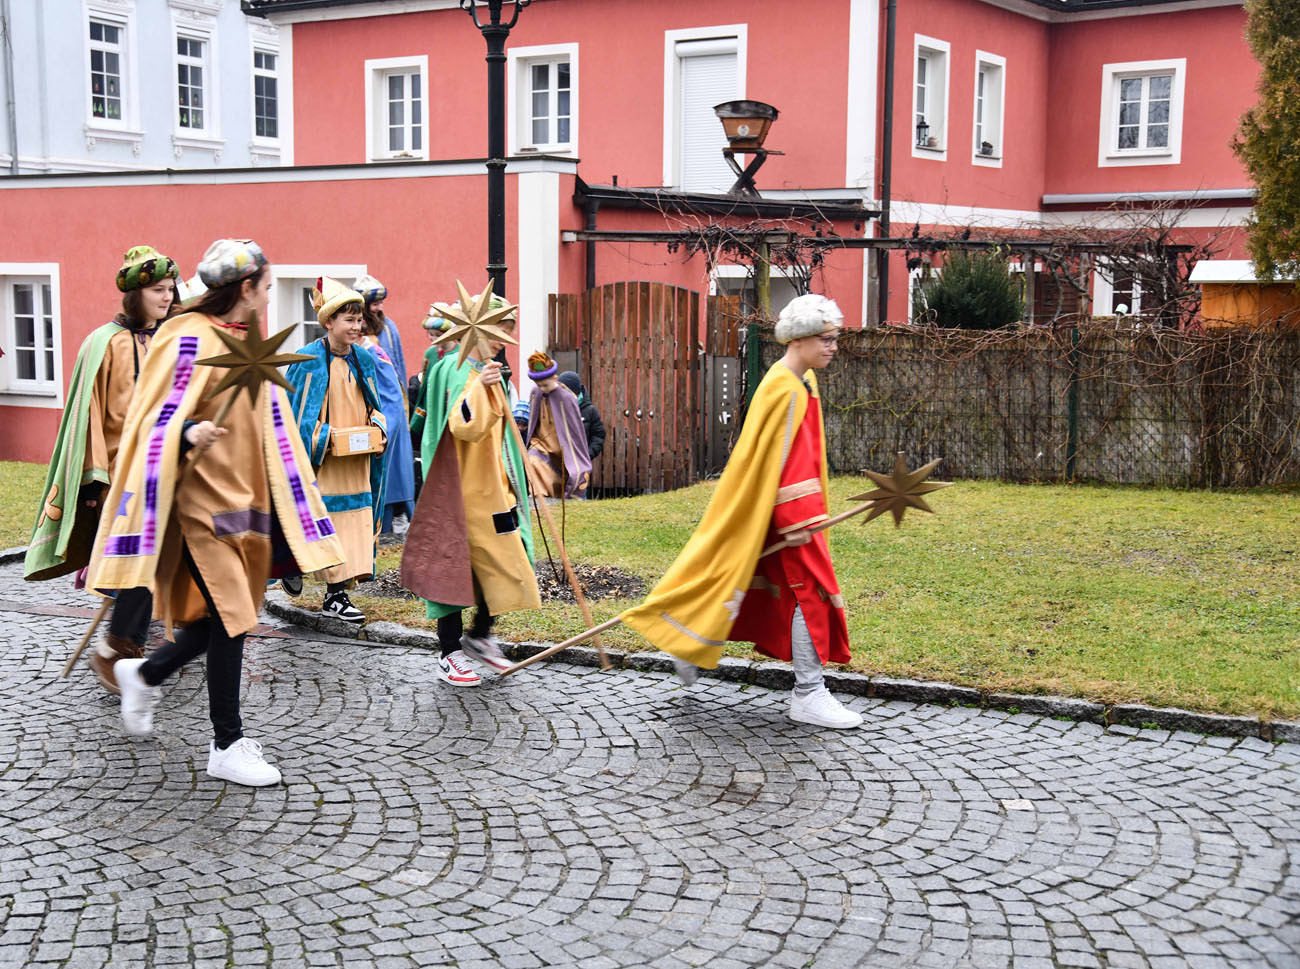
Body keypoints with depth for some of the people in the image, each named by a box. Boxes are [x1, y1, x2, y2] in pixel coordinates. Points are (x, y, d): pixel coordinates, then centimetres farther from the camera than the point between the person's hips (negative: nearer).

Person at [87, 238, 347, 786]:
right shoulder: (189, 340, -12)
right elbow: (159, 419, -15)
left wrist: (289, 494, 19)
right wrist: (189, 435, -36)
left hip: (246, 497, 9)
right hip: (205, 499, -9)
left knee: (229, 614, 11)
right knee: (230, 617, -6)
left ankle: (143, 675, 35)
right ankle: (227, 747, 5)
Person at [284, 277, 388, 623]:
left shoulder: (364, 361, 9)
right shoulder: (309, 361, -9)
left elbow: (374, 406, 18)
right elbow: (294, 411, -7)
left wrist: (379, 432, -1)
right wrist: (322, 438, -17)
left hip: (356, 461, 6)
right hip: (319, 459, -5)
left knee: (354, 519, 3)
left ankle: (337, 594, 10)